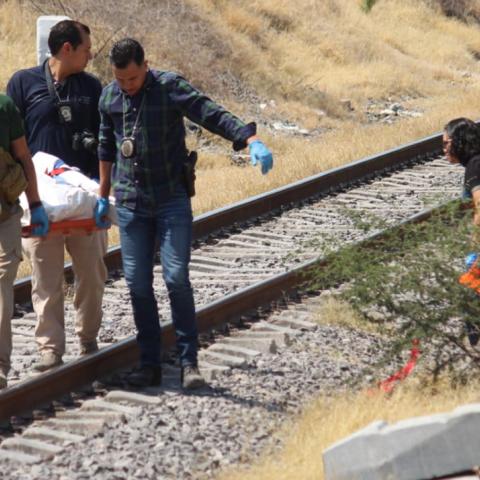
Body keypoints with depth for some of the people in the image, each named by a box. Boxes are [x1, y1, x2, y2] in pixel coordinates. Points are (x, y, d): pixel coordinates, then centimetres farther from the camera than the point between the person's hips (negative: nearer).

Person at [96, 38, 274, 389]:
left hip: (172, 199, -4)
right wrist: (104, 197, 23)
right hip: (131, 202, 4)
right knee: (137, 283, 3)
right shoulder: (110, 97, 5)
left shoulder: (170, 87, -10)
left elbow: (213, 115, -20)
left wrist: (252, 140, -36)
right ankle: (150, 364, 12)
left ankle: (189, 363, -2)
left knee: (176, 278, -10)